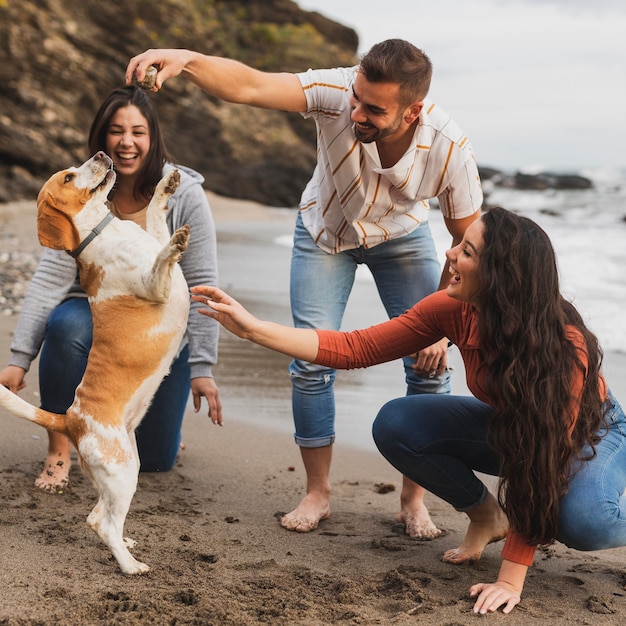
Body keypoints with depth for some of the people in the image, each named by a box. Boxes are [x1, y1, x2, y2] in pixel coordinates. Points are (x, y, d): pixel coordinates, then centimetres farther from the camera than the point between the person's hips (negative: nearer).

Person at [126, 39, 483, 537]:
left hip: (402, 235, 1)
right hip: (326, 230, 0)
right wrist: (187, 60, -70)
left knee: (431, 366, -9)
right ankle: (318, 493, 8)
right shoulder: (337, 93, -37)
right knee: (311, 362, -10)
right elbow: (249, 86, -50)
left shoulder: (451, 151, -33)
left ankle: (414, 500, 8)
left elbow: (468, 243, -18)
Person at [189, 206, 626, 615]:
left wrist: (511, 580, -36)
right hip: (506, 425, 5)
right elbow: (356, 349, -20)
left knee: (583, 523, -38)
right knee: (396, 425, -21)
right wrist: (253, 328, -26)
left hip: (590, 431, -4)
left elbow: (540, 465, -35)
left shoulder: (564, 346, -38)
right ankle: (486, 515, 3)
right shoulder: (455, 310, -24)